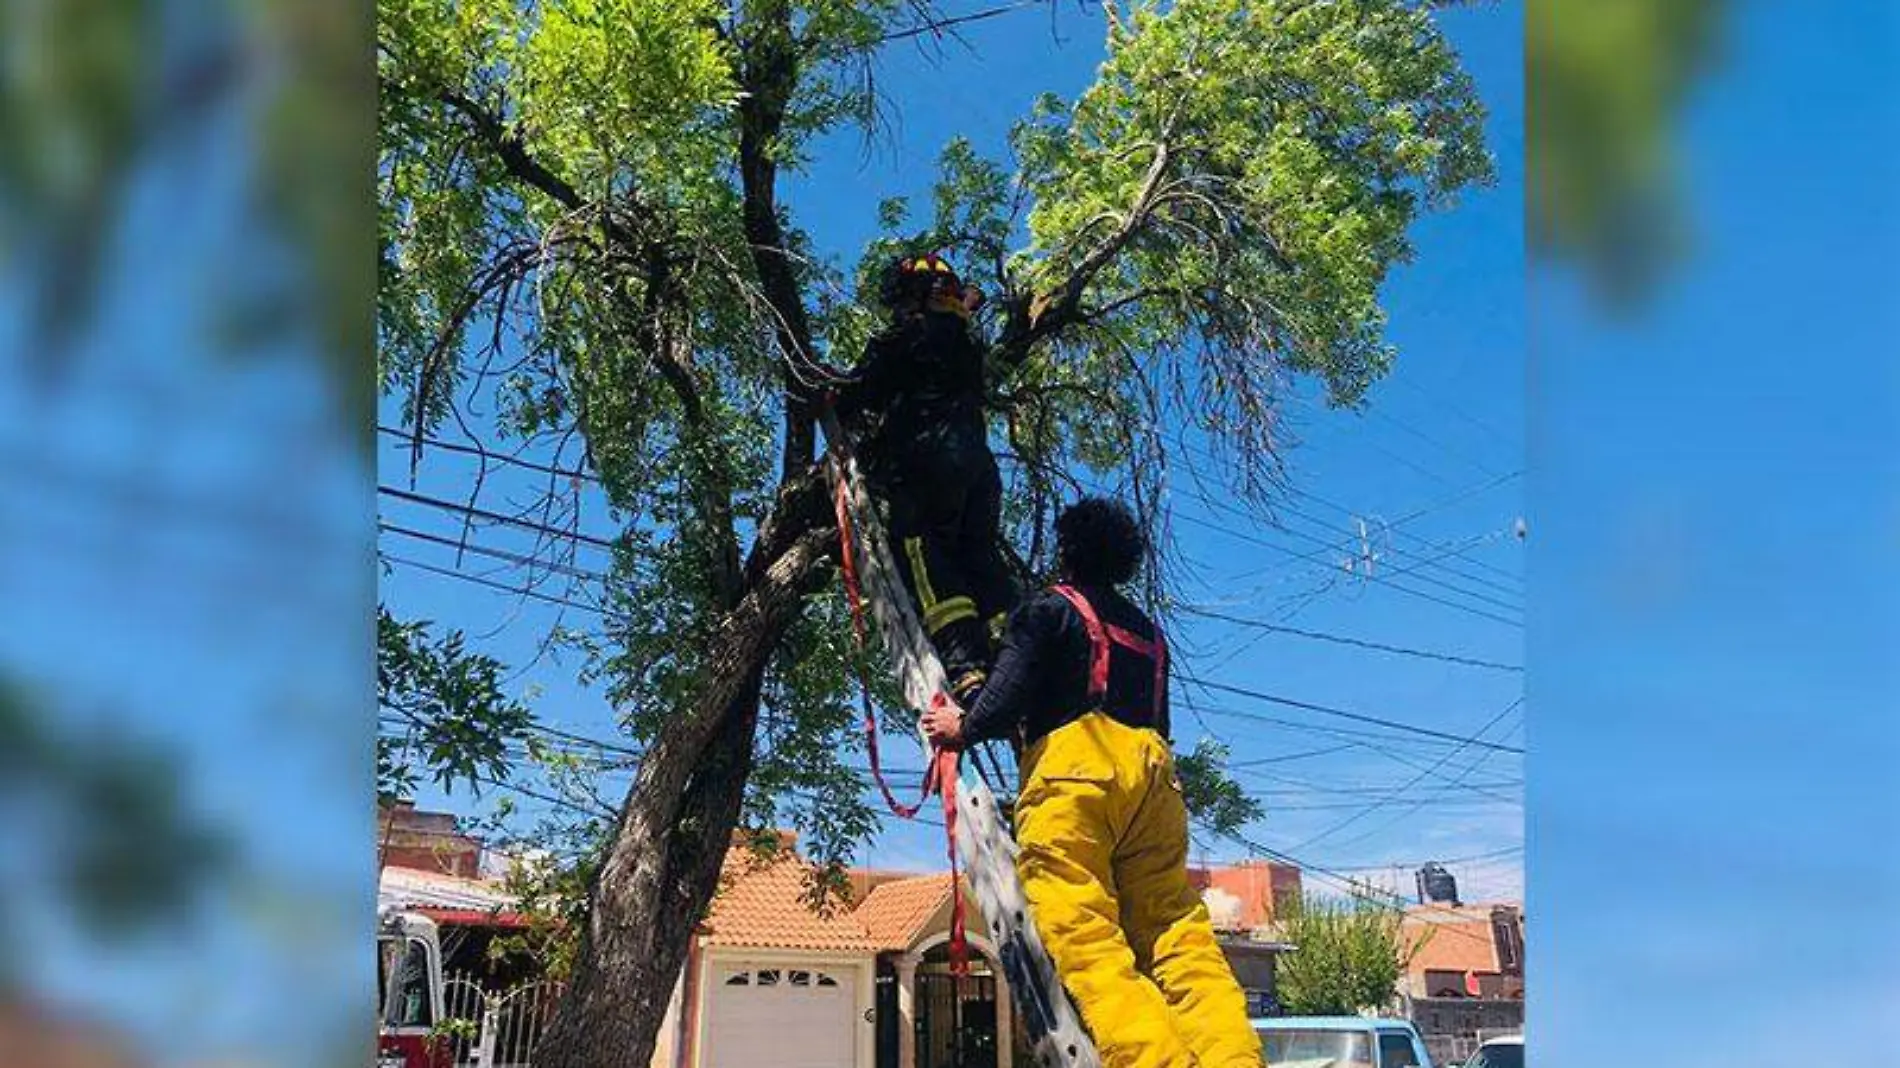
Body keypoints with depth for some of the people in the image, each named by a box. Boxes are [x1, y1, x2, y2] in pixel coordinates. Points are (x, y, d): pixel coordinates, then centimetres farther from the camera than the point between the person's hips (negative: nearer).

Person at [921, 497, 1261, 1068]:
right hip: (1151, 772, 6)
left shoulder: (1050, 608, 10)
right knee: (1177, 932, 4)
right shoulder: (1149, 631, 31)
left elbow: (1007, 701, -1)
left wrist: (963, 728, 15)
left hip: (1073, 770, -6)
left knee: (1084, 939, -13)